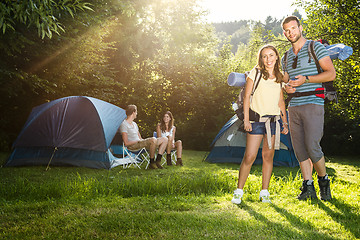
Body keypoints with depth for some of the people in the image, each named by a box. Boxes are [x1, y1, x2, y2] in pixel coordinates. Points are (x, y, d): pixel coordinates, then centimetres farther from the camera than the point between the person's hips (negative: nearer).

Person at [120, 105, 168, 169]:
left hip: (141, 143, 9)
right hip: (133, 146, -9)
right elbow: (126, 143, -14)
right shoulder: (124, 124, -7)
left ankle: (158, 161, -11)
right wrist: (138, 141, -9)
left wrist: (141, 140, 1)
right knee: (153, 139, -36)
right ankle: (152, 163, -24)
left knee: (164, 139, -2)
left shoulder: (134, 124, 23)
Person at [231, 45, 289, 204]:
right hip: (256, 120, -4)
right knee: (249, 157, -7)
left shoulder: (279, 77, 11)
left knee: (268, 156, 5)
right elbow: (246, 97, -2)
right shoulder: (255, 73, -1)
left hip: (273, 121, 4)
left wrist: (285, 122, 14)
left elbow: (281, 102, 17)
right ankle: (238, 192, 5)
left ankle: (264, 193, 14)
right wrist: (246, 119, -10)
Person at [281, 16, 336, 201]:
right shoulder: (286, 57, 17)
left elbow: (331, 74, -7)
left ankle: (324, 180, 10)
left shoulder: (316, 47, 0)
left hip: (312, 104, -6)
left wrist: (305, 79, -16)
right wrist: (286, 88, -1)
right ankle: (308, 186, 11)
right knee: (299, 148, 3)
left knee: (312, 146, -14)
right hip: (294, 106, 6)